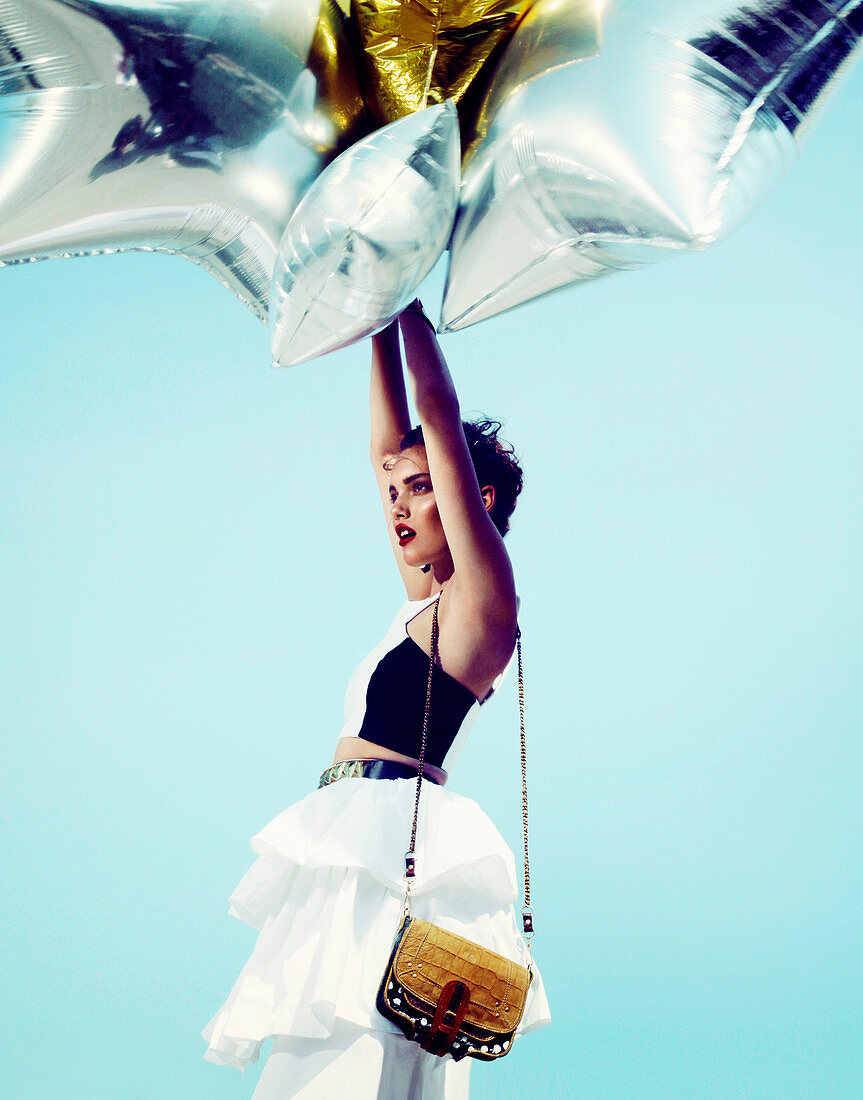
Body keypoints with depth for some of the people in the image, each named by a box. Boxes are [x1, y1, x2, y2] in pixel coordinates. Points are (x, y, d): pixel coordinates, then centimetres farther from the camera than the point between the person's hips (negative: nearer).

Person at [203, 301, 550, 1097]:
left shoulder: (483, 595, -3)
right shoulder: (425, 600, 20)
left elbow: (441, 416, -6)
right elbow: (389, 445, 23)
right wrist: (380, 324, 23)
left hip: (395, 844, -9)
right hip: (355, 851, 9)